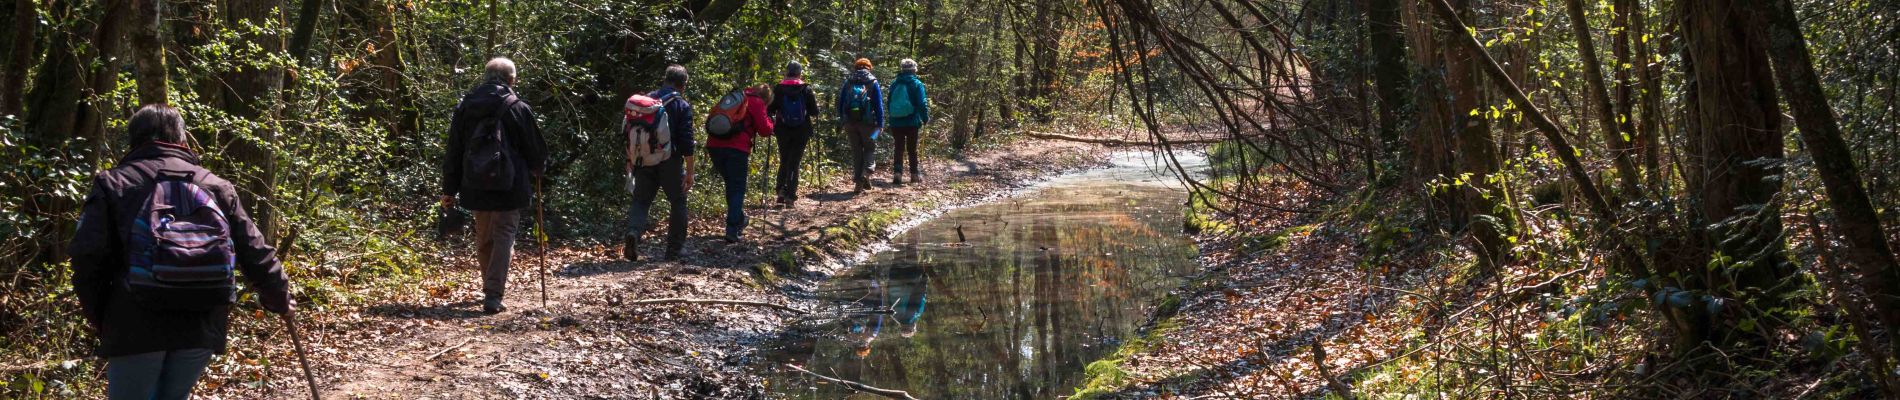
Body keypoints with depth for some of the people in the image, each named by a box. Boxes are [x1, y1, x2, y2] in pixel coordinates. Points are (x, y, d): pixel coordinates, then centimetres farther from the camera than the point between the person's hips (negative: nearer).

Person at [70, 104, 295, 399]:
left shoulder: (113, 183, 7)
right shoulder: (216, 186, 15)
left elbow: (87, 255, -4)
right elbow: (255, 252, 15)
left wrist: (99, 318, 9)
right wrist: (280, 299, 31)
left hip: (135, 327, -3)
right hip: (201, 327, 3)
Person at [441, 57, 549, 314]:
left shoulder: (465, 107, 5)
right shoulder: (517, 108, -7)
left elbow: (453, 151, 7)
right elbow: (536, 148, 0)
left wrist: (449, 189, 12)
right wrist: (537, 169, 22)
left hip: (475, 186, 4)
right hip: (509, 187, -4)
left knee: (483, 239, 18)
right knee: (504, 237, -2)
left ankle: (492, 287, 32)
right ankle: (493, 296, -12)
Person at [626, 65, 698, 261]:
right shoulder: (683, 106, -6)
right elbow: (687, 142, -12)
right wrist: (690, 171, -8)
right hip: (671, 163, -3)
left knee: (641, 200, 10)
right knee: (678, 203, 13)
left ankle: (633, 232, -20)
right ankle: (674, 250, 12)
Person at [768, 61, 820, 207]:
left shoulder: (778, 89, -5)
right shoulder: (806, 90, -6)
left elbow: (770, 110, -3)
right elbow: (815, 111, -4)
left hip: (783, 131, 1)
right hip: (802, 132, -1)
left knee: (784, 161, 17)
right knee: (795, 162, 5)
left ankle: (781, 190, -1)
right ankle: (790, 196, -3)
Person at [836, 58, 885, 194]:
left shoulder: (848, 83, 10)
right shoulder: (873, 83, 2)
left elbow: (840, 103, 11)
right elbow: (879, 105, -2)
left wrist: (843, 121, 17)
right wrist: (880, 124, 0)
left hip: (850, 122, 2)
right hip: (867, 122, -2)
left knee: (856, 151, 9)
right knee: (869, 148, 12)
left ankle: (858, 182, 6)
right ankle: (866, 173, -14)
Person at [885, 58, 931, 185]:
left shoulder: (894, 84, 5)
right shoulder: (916, 84, -6)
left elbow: (889, 104, 12)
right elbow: (922, 104, -10)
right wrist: (925, 118, 1)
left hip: (896, 123, 2)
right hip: (912, 122, -2)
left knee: (898, 149, 5)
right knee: (912, 149, 9)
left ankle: (897, 173, -9)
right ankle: (915, 174, 15)